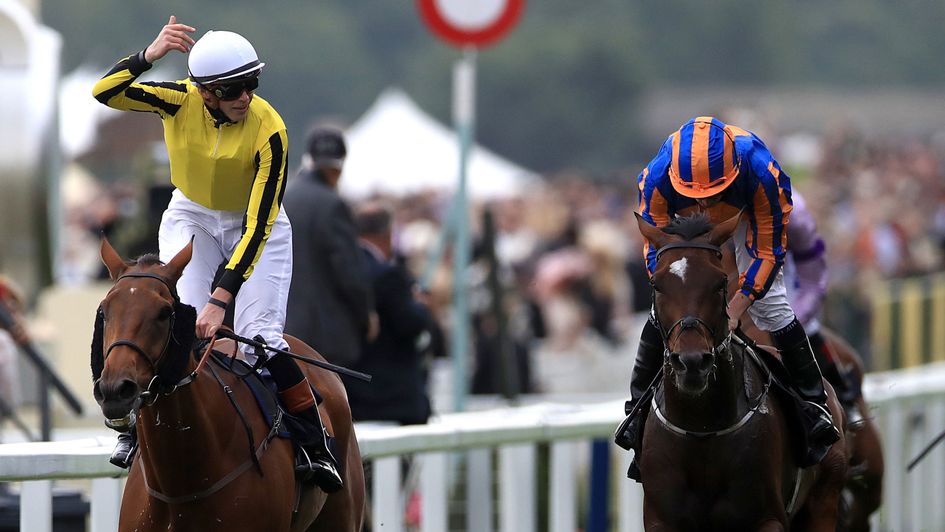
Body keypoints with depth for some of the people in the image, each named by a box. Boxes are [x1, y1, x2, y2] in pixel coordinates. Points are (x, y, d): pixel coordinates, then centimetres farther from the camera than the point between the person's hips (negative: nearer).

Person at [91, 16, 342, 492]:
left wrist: (221, 297, -39)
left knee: (258, 337, -16)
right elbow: (106, 93, -24)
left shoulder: (268, 129, -31)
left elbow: (257, 226, -33)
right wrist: (150, 55, -40)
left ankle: (315, 447, -3)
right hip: (192, 217, 2)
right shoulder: (181, 100, -23)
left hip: (254, 225, -2)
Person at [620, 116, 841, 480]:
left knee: (770, 306, -9)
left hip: (747, 214, -1)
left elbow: (769, 251, -30)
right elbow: (655, 251, -29)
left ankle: (815, 405, 5)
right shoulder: (657, 179, -41)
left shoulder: (763, 174, -43)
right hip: (683, 220, 1)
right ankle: (638, 412, 8)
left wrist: (735, 308, -36)